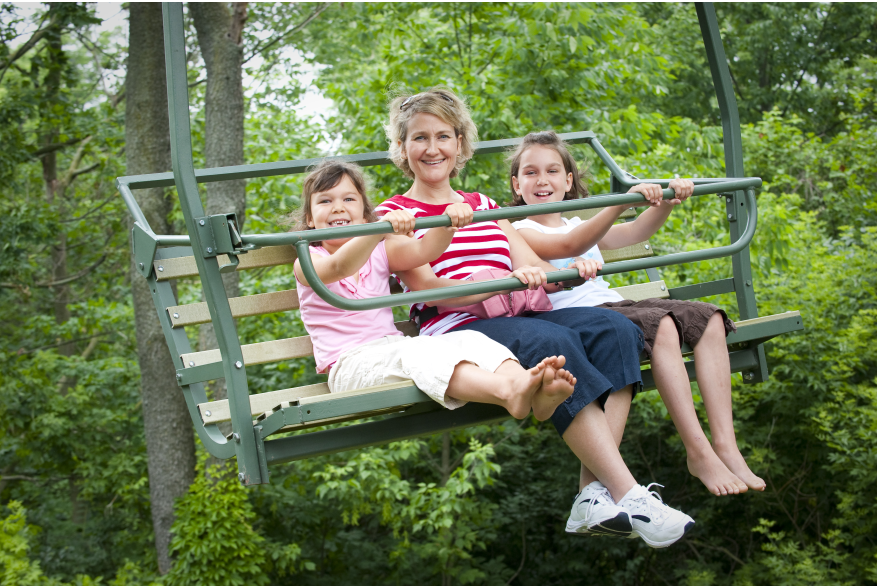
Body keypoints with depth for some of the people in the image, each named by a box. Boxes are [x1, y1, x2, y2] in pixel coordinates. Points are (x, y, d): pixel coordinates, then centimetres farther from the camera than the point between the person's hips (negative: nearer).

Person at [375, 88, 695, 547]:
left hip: (518, 318, 6)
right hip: (456, 331, -6)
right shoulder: (394, 214, 10)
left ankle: (594, 493, -30)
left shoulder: (484, 207, 28)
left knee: (615, 329, -20)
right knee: (552, 342, -34)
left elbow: (533, 268, 18)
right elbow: (423, 286, -7)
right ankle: (628, 496, -36)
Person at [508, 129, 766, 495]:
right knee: (661, 325, -33)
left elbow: (635, 233, 11)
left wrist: (667, 203, -10)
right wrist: (625, 199, -29)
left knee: (708, 319, -12)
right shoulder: (520, 231, 3)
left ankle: (725, 446, -19)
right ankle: (698, 453, -31)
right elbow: (570, 245, -17)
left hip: (614, 305, 8)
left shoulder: (578, 224, 27)